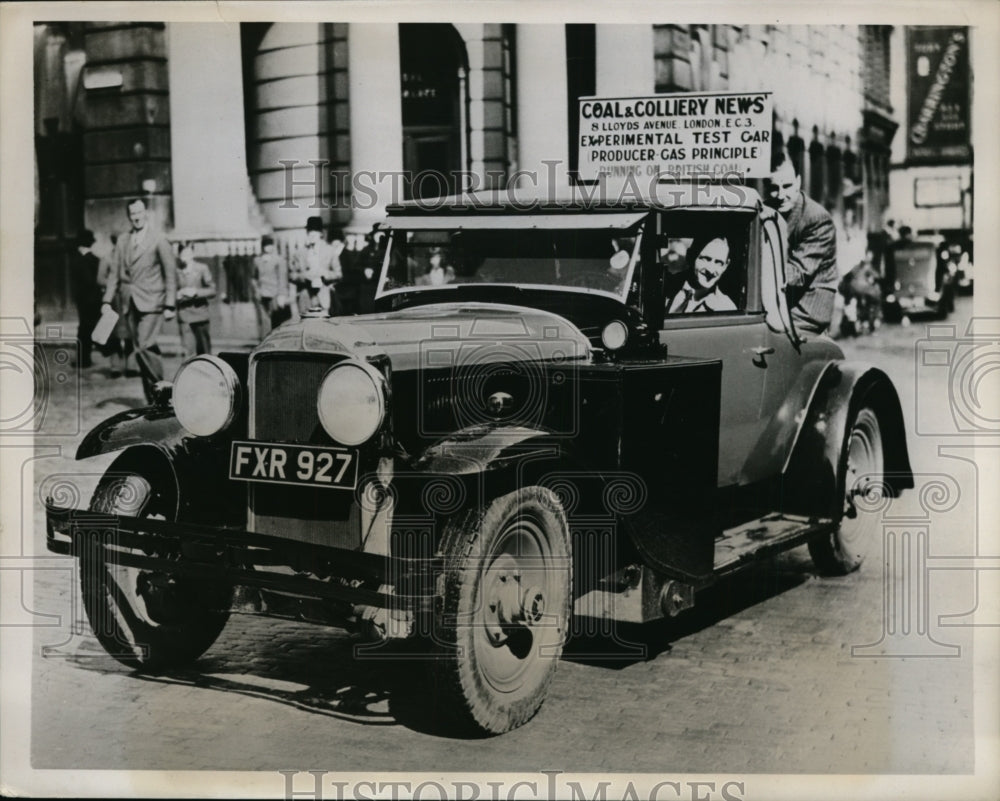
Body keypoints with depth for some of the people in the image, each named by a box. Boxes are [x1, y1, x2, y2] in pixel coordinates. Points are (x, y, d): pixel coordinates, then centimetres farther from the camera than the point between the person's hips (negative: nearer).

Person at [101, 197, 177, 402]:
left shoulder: (158, 239, 0)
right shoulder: (122, 240, 14)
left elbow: (170, 273, -1)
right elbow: (115, 272, 14)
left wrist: (169, 305, -6)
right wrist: (107, 300, 5)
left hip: (150, 302, -5)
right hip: (129, 304, 5)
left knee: (144, 347, -19)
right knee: (144, 350, 6)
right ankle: (153, 400, 12)